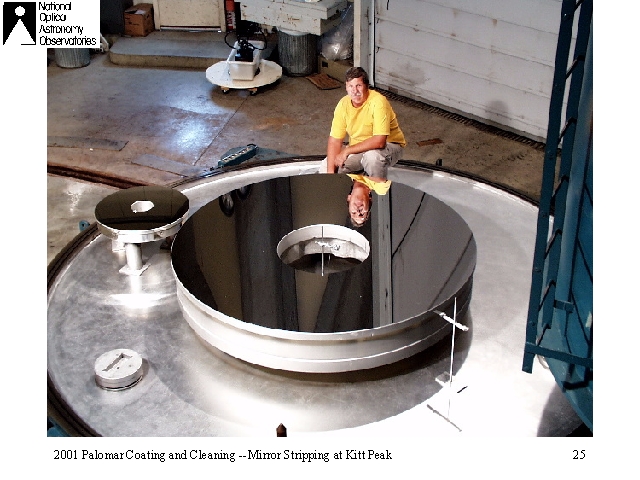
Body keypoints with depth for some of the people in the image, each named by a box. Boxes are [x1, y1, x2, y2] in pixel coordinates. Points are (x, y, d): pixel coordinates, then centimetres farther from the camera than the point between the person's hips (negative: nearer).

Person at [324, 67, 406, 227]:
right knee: (326, 165, -12)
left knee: (372, 155, -39)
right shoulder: (344, 104, -10)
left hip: (390, 146, -6)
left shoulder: (378, 102, -29)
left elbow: (379, 141, -36)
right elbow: (335, 140, -11)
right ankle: (358, 184, 8)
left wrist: (347, 151, -30)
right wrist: (330, 173, -22)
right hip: (357, 148, 6)